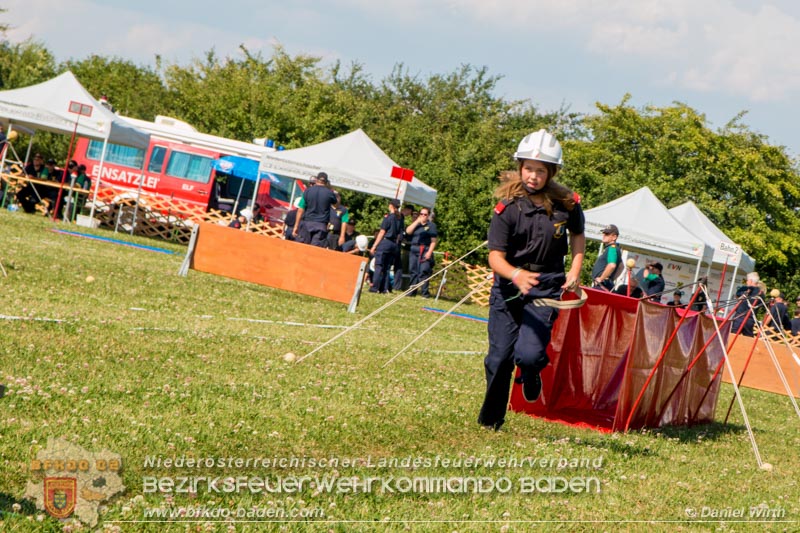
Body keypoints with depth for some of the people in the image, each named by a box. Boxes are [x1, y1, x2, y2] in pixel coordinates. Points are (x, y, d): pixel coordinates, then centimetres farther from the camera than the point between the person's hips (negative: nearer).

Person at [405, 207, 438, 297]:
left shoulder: (431, 225, 3)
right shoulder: (416, 224, 18)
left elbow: (433, 241, -3)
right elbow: (408, 231, 2)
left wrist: (429, 252, -14)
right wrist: (417, 221, -2)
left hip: (425, 250, -5)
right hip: (413, 250, 5)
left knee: (423, 272, -12)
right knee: (413, 271, 6)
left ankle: (425, 293, -13)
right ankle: (412, 291, 12)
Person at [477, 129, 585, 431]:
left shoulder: (567, 204, -5)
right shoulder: (507, 207, -10)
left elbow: (577, 234, 17)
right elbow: (495, 256, -15)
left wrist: (575, 271, 4)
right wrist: (516, 274, -35)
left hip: (547, 286, 0)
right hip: (508, 285, 0)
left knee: (528, 354, -18)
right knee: (499, 357, 2)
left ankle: (532, 377, 20)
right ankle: (490, 420, 23)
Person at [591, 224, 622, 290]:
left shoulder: (612, 248, -11)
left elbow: (612, 265, -28)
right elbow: (620, 267, 33)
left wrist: (601, 279, -19)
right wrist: (611, 279, 24)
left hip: (602, 286, -10)